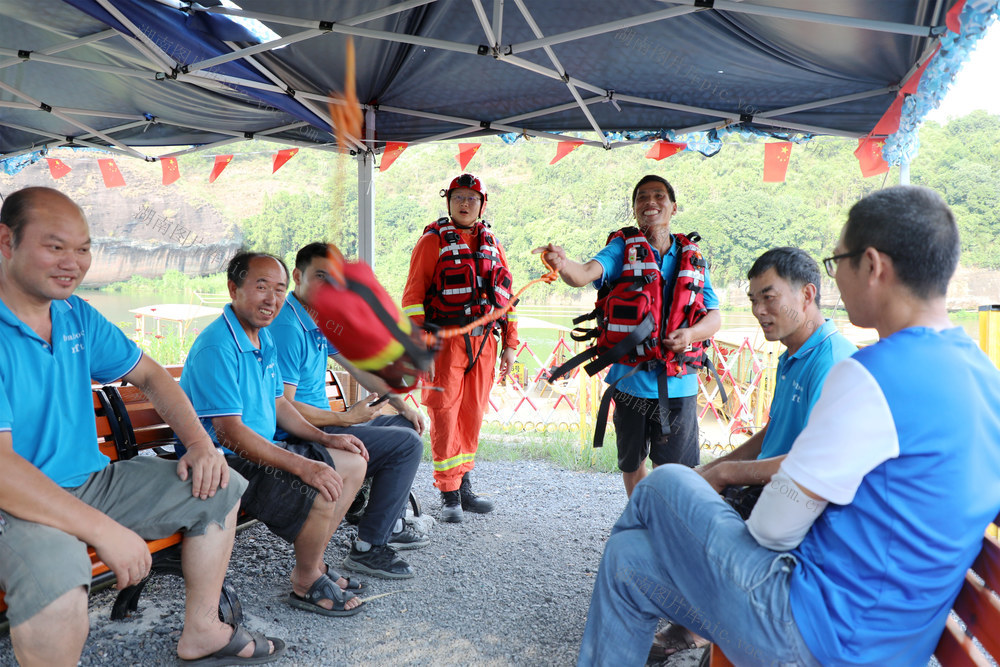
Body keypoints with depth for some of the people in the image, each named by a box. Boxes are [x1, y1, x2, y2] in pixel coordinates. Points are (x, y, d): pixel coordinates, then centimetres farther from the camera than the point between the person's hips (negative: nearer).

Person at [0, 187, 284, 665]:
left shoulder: (76, 316, 5)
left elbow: (148, 374, 15)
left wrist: (199, 443, 0)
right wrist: (105, 530, -31)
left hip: (90, 481, 9)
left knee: (220, 488, 7)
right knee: (57, 576, -40)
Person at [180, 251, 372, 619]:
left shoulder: (263, 337, 10)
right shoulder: (217, 346, -22)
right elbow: (229, 432, -27)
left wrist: (325, 438, 7)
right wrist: (301, 466, -30)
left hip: (263, 450, 10)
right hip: (226, 463, -10)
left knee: (353, 463, 9)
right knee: (321, 492, -27)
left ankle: (312, 562, 18)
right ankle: (306, 583, 0)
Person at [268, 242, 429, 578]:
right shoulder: (288, 328, -21)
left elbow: (360, 366, 18)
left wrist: (402, 405, 13)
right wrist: (346, 418, -16)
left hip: (321, 422, 10)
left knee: (405, 425, 17)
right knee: (407, 444, -14)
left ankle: (390, 525, 22)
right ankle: (368, 547, -8)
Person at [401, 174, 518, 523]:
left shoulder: (491, 244, 15)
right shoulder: (433, 240, 0)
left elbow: (506, 294, 17)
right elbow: (413, 295, -5)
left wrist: (511, 344, 12)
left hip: (483, 340, 5)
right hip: (446, 339, -4)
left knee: (473, 412, 10)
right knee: (445, 412, -3)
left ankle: (464, 485, 22)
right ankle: (449, 494, 6)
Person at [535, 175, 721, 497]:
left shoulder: (690, 257, 6)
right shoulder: (622, 249, -1)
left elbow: (714, 317, 4)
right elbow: (585, 273, -20)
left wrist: (691, 334, -18)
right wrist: (563, 265, -44)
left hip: (677, 382, 1)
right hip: (630, 377, 0)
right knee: (632, 463, 16)